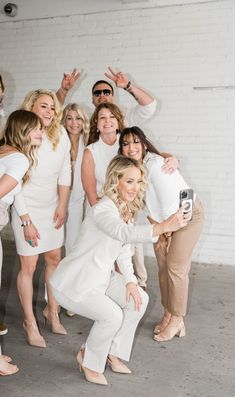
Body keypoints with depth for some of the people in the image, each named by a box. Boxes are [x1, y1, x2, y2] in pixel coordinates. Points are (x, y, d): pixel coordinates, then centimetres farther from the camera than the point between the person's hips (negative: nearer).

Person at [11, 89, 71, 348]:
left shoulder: (61, 135, -6)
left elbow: (65, 172, 2)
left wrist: (62, 206, -2)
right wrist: (26, 220, -16)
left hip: (52, 207, 5)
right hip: (26, 209, -4)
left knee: (54, 259, 12)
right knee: (28, 267, 1)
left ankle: (51, 310, 32)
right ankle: (30, 322, 18)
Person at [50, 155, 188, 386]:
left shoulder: (126, 209, 2)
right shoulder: (103, 210, -27)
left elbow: (124, 251, 8)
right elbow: (125, 233, -49)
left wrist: (130, 281, -3)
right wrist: (164, 226, -61)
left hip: (100, 276, 9)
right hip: (72, 283, -9)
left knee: (140, 300, 0)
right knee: (112, 315, -23)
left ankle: (114, 353, 18)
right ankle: (88, 359, 7)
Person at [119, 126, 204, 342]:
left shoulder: (156, 166, -31)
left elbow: (170, 205, -27)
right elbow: (152, 206, 1)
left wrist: (166, 234, -14)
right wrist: (160, 233, 0)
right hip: (164, 218, 8)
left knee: (176, 268, -5)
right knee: (163, 266, 10)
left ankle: (177, 321, 11)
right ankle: (168, 314, 25)